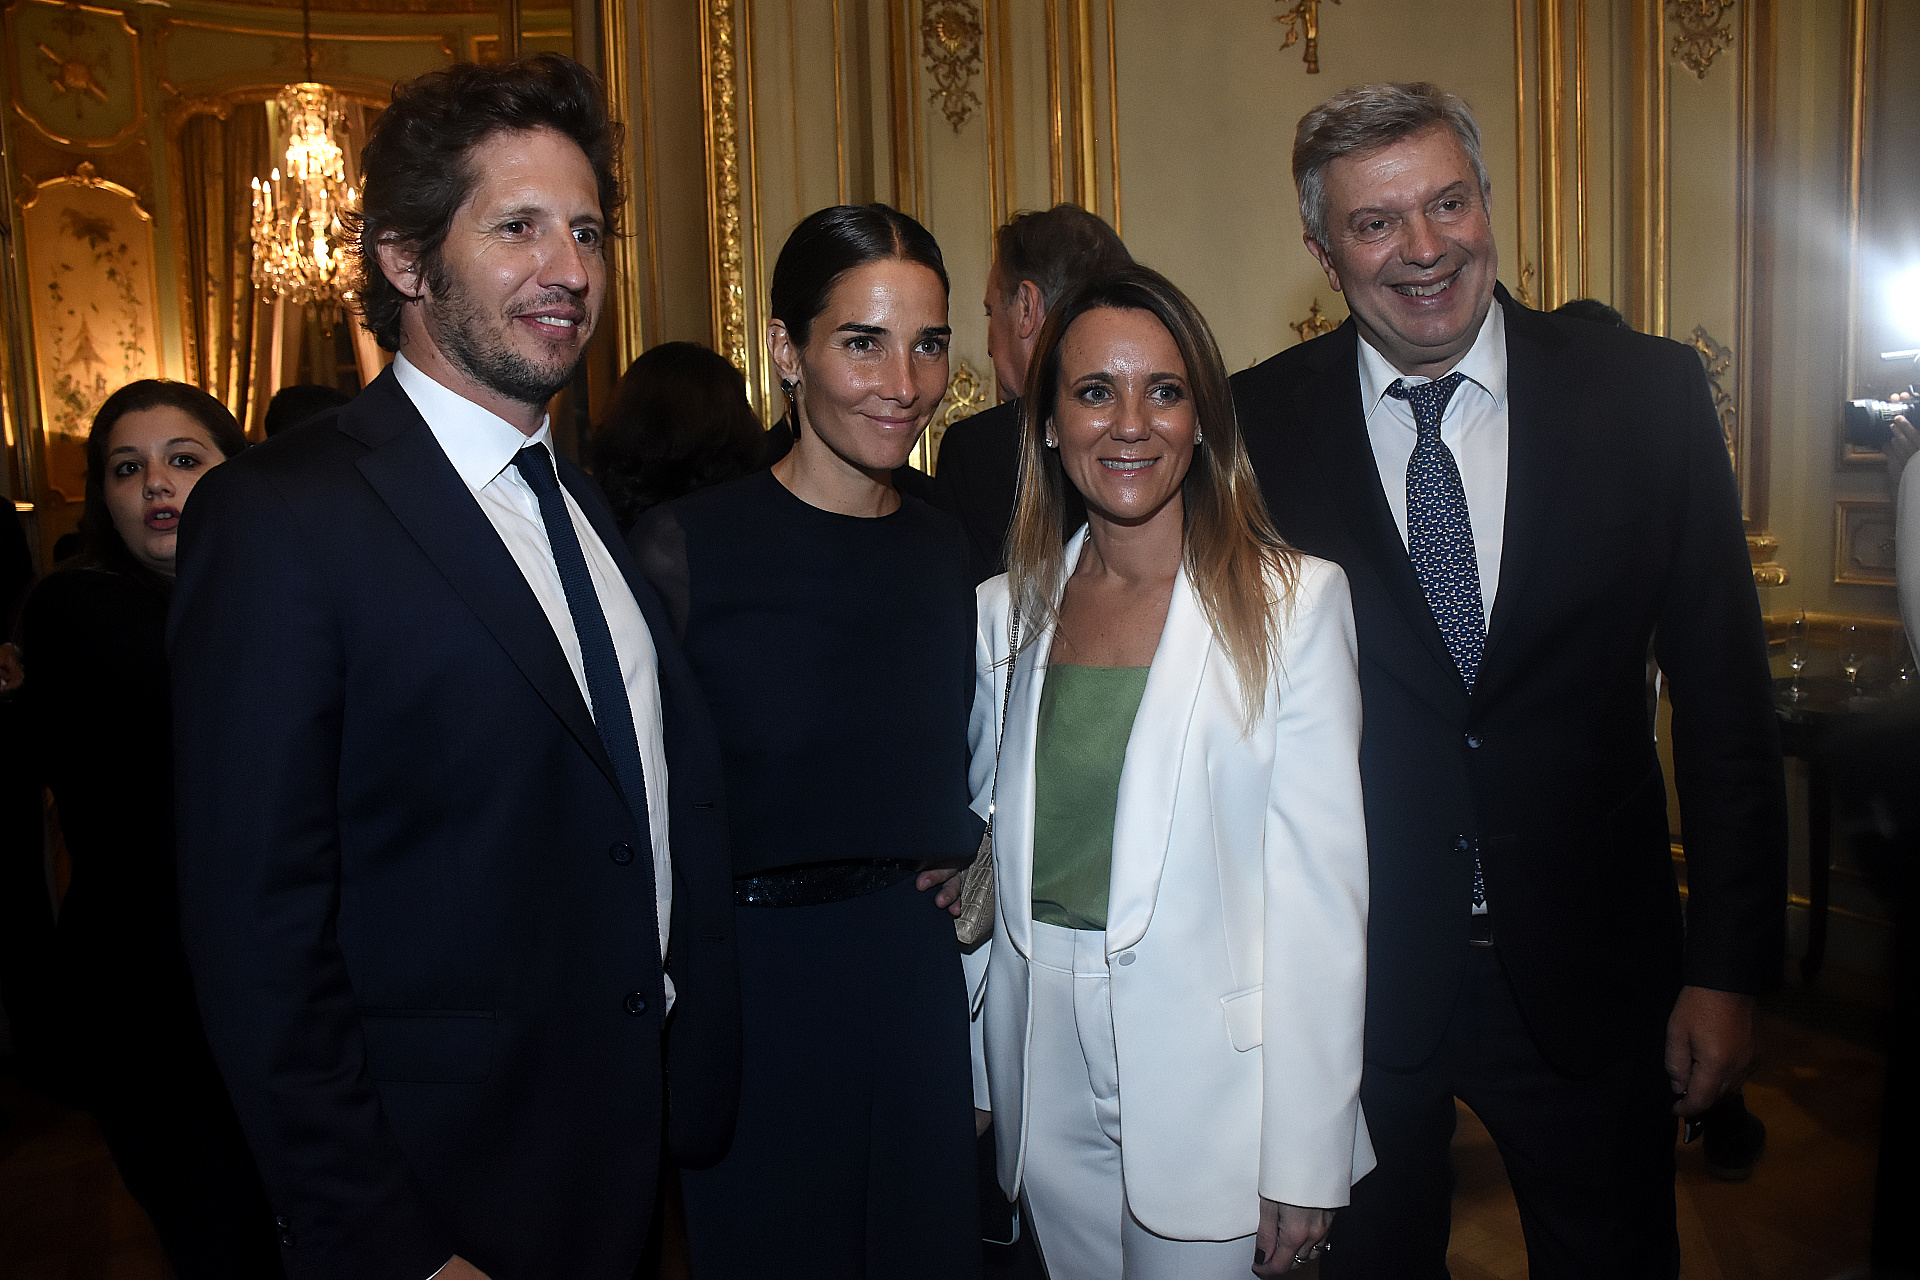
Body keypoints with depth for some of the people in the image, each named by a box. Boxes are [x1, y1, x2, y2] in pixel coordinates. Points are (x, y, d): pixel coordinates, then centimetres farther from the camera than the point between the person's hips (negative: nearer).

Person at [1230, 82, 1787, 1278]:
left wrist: (1728, 965, -3)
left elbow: (1725, 695, -2)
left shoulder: (1647, 394, -5)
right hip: (1356, 970, 0)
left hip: (1590, 966, 1)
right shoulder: (1260, 424, -6)